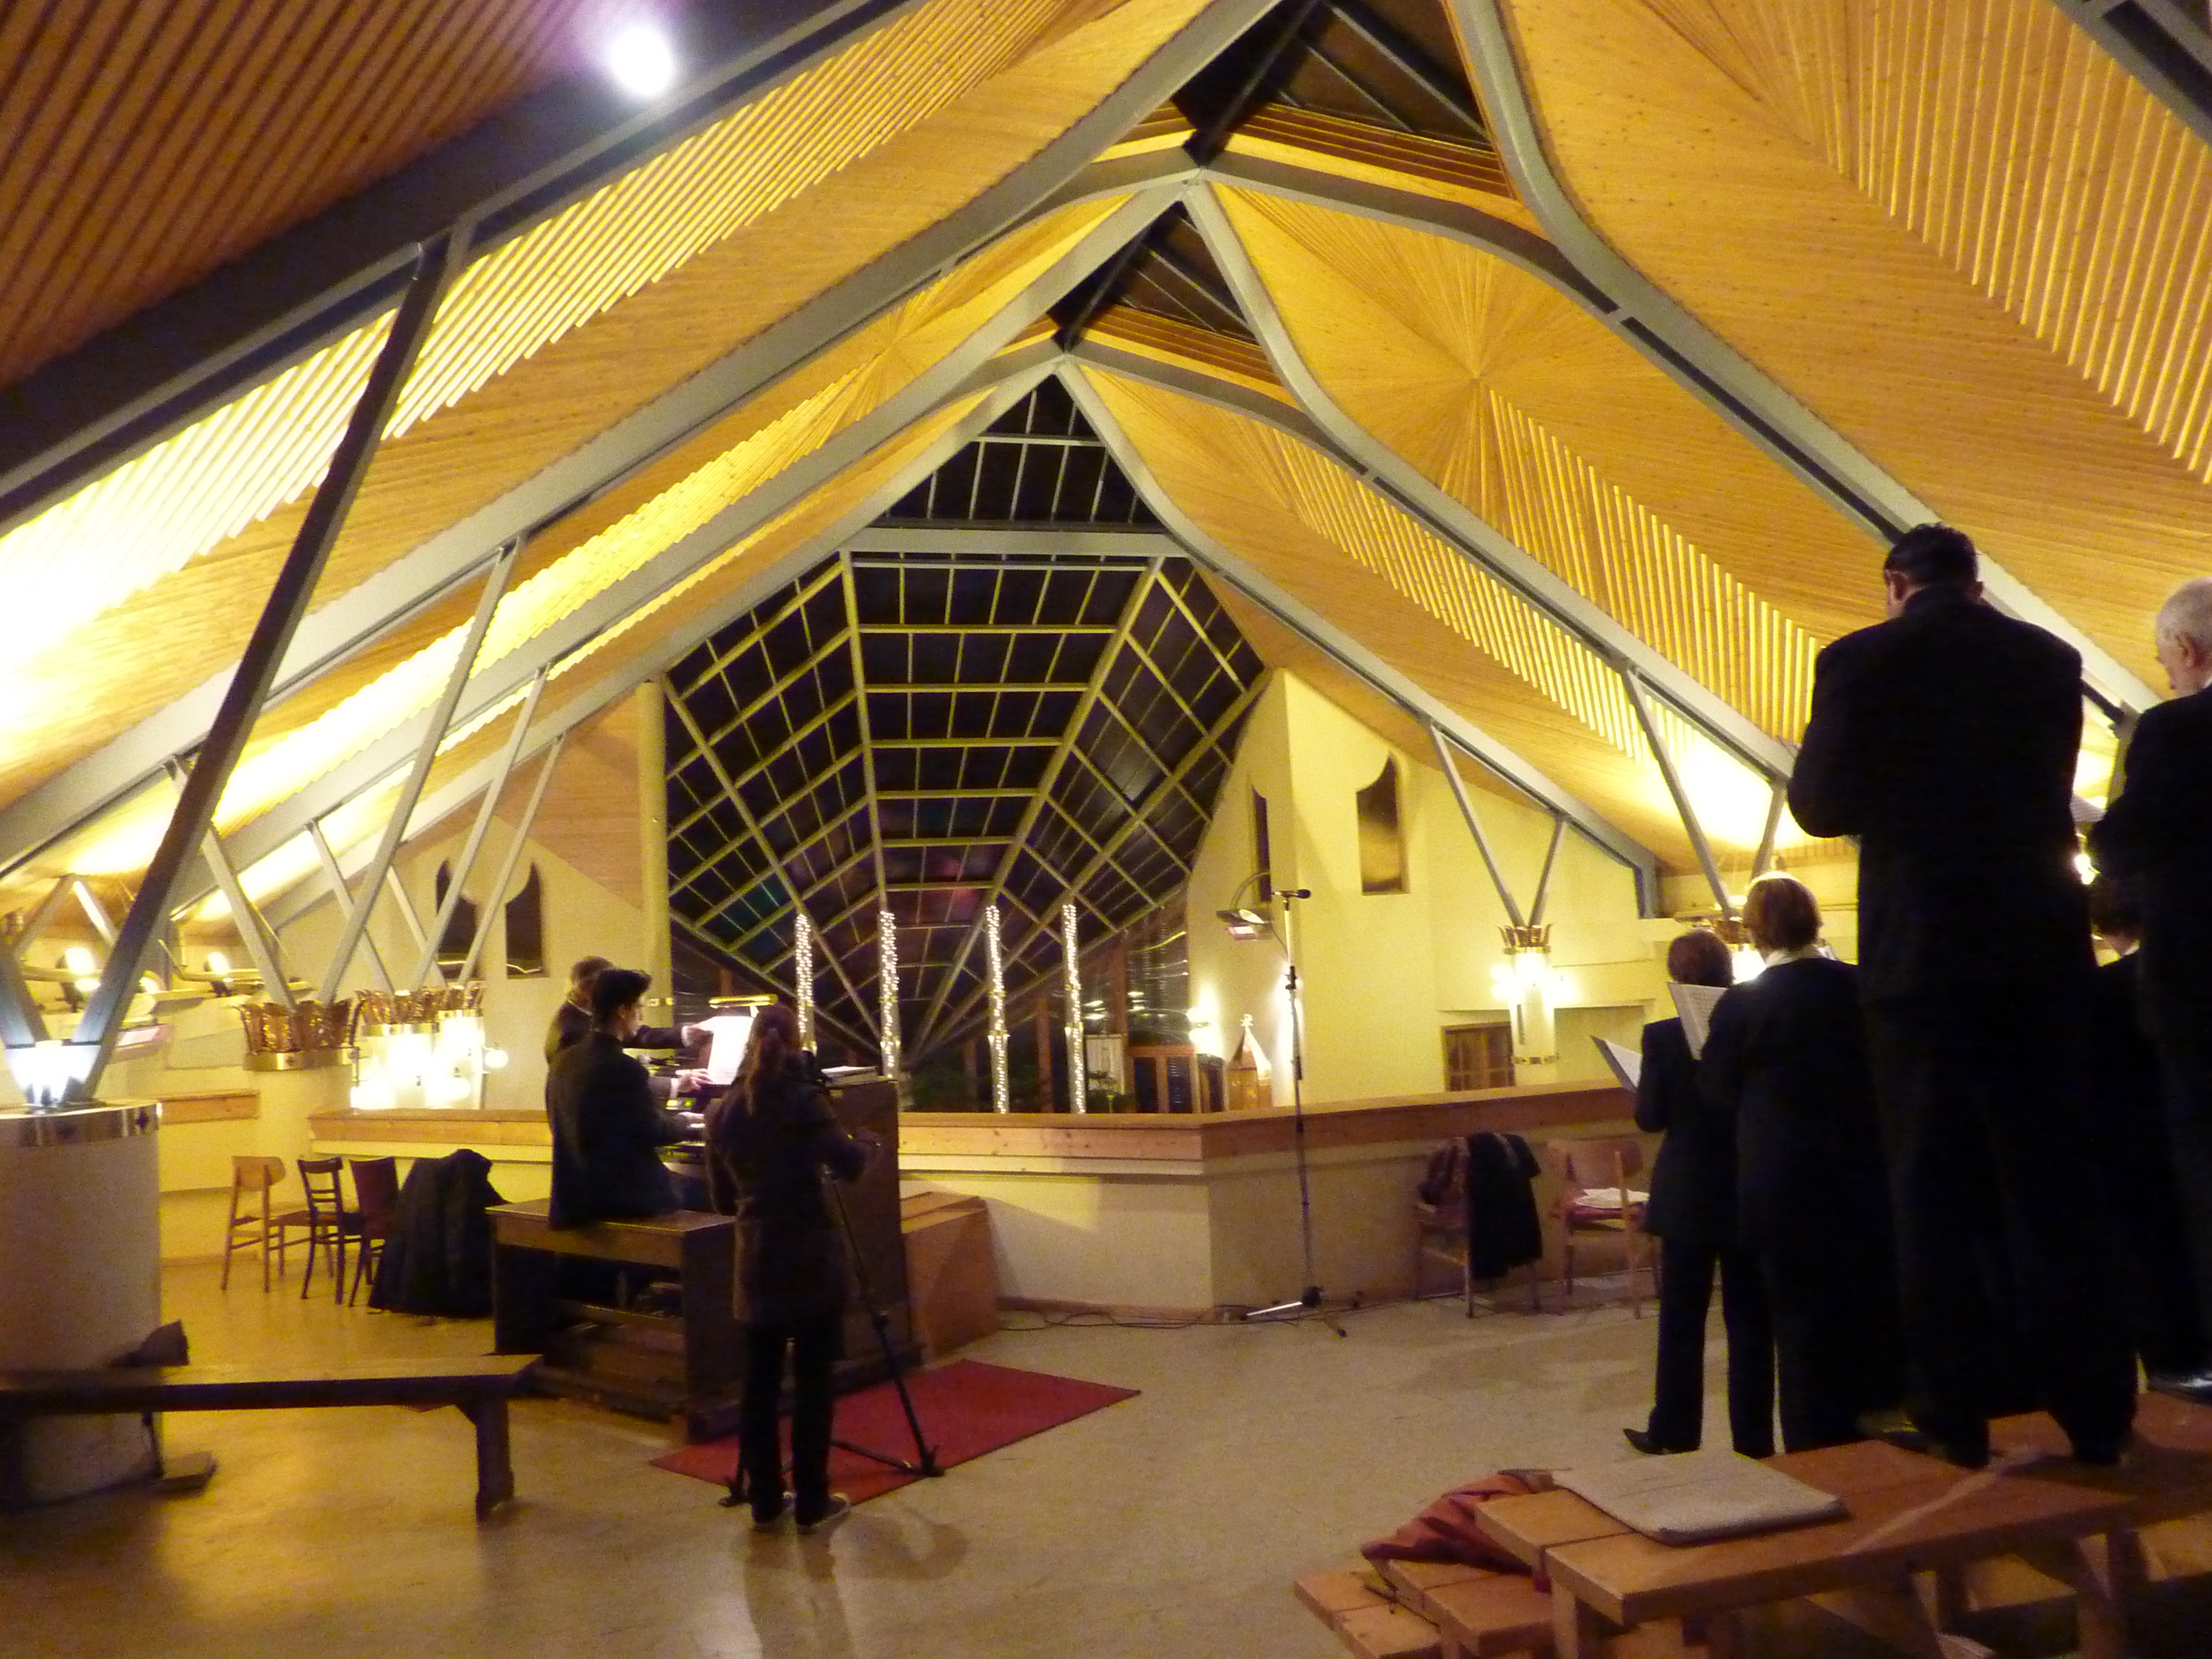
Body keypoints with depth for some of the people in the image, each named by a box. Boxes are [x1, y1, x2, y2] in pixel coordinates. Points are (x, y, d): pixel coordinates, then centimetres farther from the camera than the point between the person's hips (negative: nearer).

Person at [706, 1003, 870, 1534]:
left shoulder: (723, 1112, 6)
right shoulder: (802, 1099, -11)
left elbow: (723, 1199, 12)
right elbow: (850, 1164, -20)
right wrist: (862, 1144, 1)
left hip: (756, 1260, 5)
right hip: (812, 1258, -5)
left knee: (760, 1380, 11)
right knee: (812, 1382, 3)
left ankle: (764, 1500, 18)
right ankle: (811, 1502, 10)